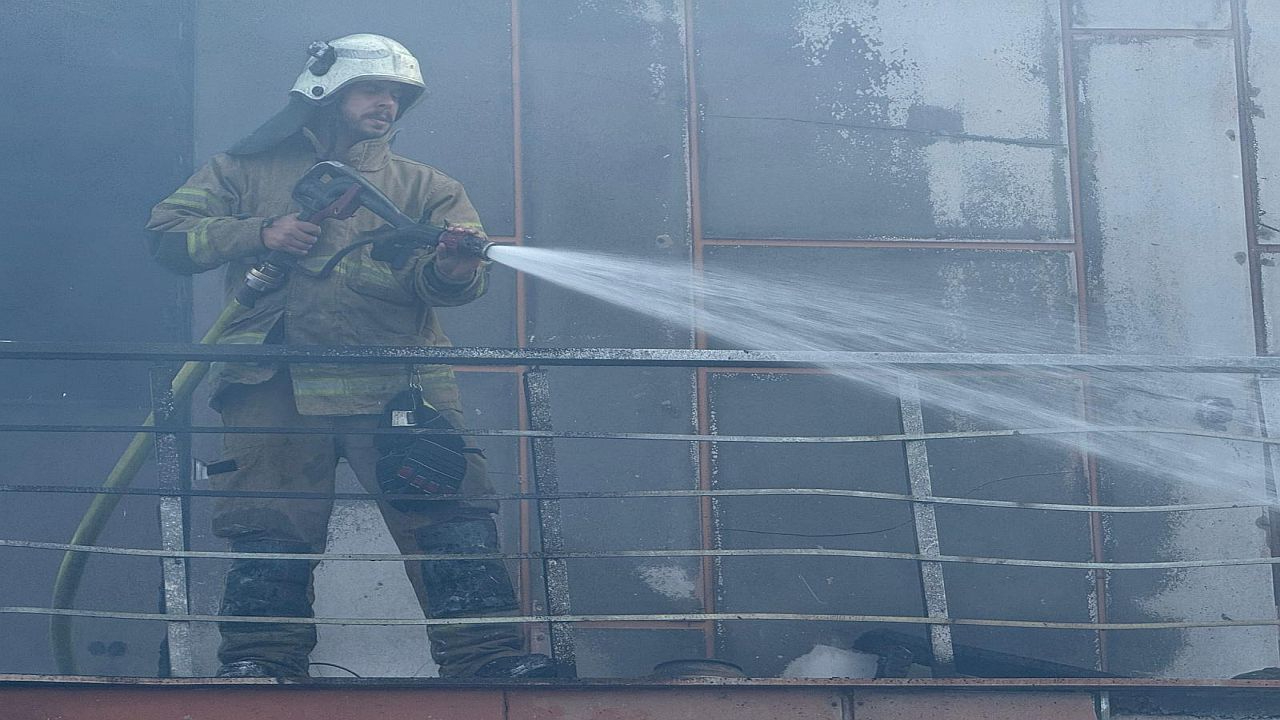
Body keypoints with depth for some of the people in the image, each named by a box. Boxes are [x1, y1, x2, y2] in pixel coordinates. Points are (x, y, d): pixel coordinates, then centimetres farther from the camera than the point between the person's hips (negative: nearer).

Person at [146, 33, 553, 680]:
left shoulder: (422, 186, 20)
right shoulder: (249, 170, 18)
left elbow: (441, 282, 5)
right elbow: (167, 232, 9)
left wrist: (453, 269, -21)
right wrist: (259, 234, -5)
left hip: (397, 380, 0)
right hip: (276, 387, 0)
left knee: (452, 519, -11)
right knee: (269, 532, -4)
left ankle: (490, 661, -11)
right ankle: (258, 665, 5)